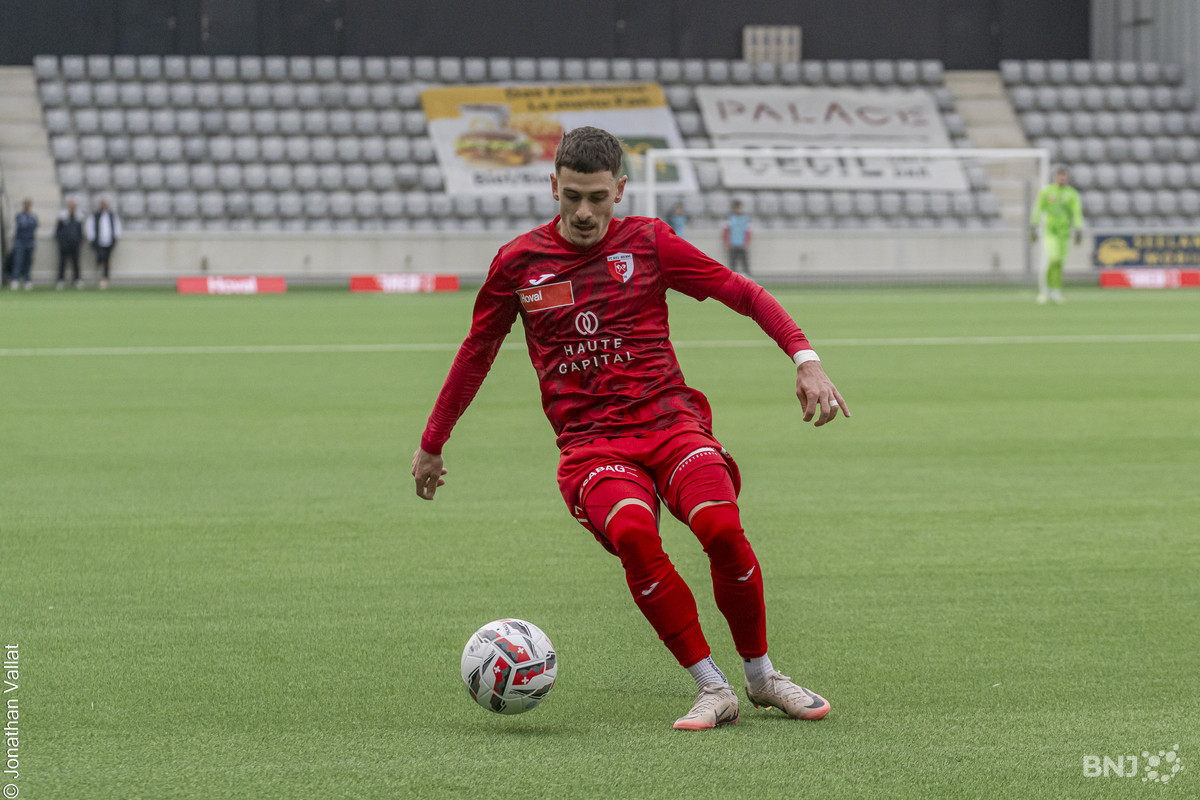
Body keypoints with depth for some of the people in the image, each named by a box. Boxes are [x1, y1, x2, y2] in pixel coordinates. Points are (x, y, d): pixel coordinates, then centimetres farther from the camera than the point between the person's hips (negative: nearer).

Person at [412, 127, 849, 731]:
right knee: (633, 534, -33)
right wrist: (431, 444, 27)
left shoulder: (648, 243, 5)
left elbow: (745, 295, 8)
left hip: (668, 417, 0)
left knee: (720, 527, -28)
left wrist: (805, 359, -6)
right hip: (589, 441, 0)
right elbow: (476, 353, 21)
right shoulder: (518, 263, 7)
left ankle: (761, 676, -4)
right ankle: (712, 690, -22)